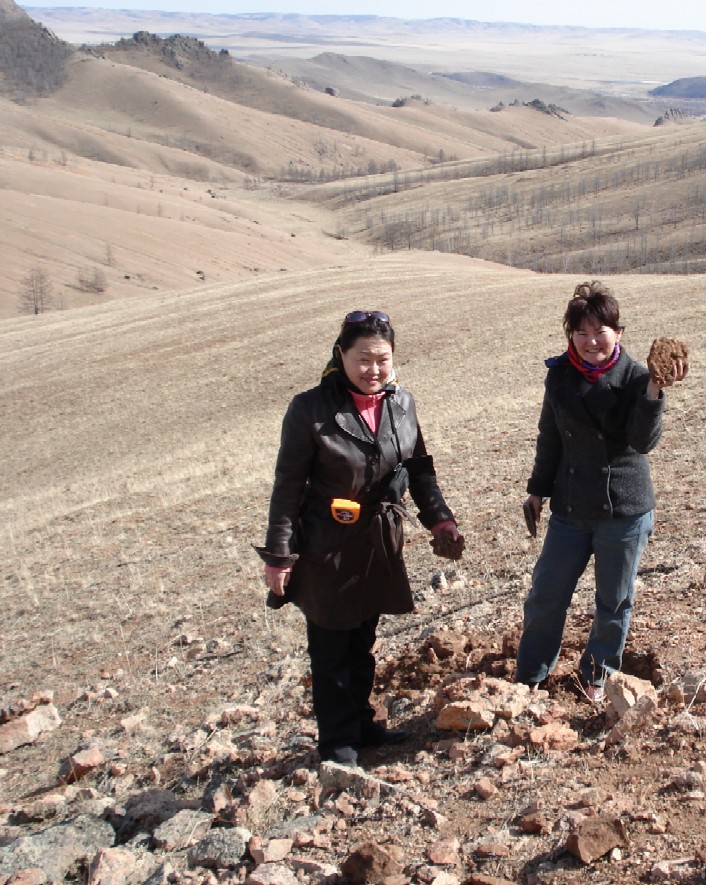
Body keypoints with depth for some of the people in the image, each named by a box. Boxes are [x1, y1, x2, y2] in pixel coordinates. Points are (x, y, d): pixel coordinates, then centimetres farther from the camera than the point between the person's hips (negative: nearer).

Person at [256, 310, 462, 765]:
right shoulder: (311, 409, -14)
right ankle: (338, 739, 24)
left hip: (379, 545, 5)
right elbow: (288, 486, -11)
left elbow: (419, 468, 13)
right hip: (327, 549, -4)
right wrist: (278, 556, -11)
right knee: (331, 649, 8)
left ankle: (361, 723, 35)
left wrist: (441, 520, 7)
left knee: (363, 643, 19)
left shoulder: (401, 402, 0)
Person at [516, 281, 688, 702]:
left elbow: (643, 441, -20)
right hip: (571, 508, 3)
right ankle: (529, 677, 27)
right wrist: (539, 489, 14)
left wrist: (654, 391, -33)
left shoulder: (635, 376, -10)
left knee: (615, 602, 12)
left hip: (625, 510, -2)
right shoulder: (560, 375, -1)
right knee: (544, 597, 8)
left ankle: (598, 675, 34)